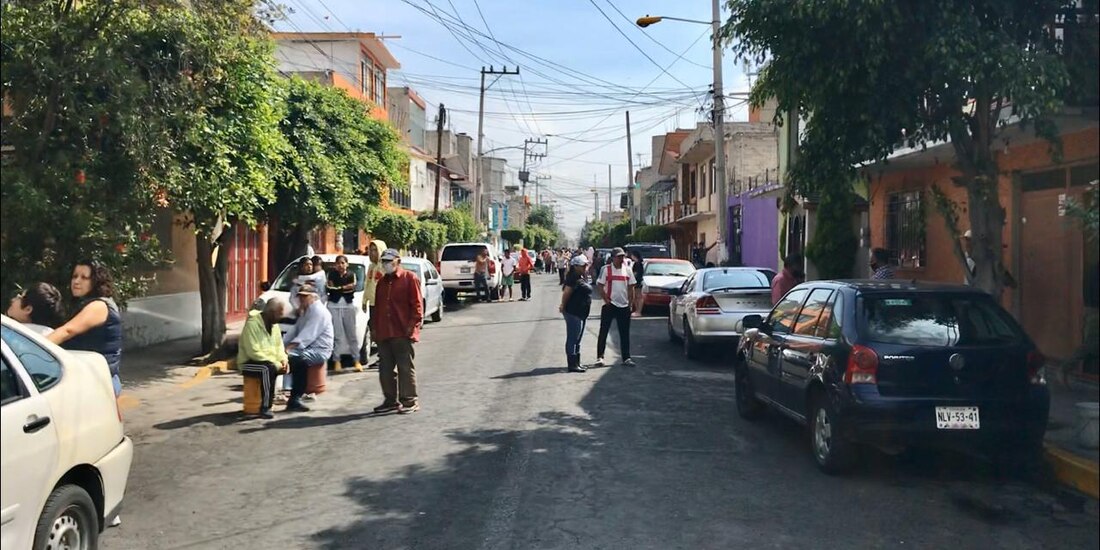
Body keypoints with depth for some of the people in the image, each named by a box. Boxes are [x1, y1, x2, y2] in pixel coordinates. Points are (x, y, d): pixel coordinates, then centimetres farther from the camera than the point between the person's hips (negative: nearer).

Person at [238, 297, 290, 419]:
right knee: (268, 369, -37)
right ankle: (265, 408, -35)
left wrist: (283, 360, -10)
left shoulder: (274, 324, 6)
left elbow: (279, 346, 12)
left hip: (269, 362, 8)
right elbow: (253, 352, -25)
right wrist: (276, 364, -27)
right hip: (249, 363, -8)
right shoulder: (252, 324, -20)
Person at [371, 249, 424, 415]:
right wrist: (376, 328, 15)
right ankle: (391, 401, 18)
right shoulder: (382, 282, 20)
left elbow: (417, 304, -8)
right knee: (386, 368, 9)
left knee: (405, 367, -3)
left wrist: (413, 324, -15)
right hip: (383, 333, 7)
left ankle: (409, 401, 3)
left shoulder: (409, 278, -3)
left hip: (402, 333, -7)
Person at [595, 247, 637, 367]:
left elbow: (631, 287, 10)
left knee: (625, 333, 7)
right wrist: (606, 299, -12)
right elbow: (600, 286, -5)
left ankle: (626, 358, 14)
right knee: (603, 332, 1)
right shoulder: (606, 270, -5)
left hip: (624, 306, 3)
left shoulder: (627, 270, 6)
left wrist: (630, 302, 3)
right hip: (609, 305, -3)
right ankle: (600, 357, 8)